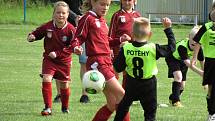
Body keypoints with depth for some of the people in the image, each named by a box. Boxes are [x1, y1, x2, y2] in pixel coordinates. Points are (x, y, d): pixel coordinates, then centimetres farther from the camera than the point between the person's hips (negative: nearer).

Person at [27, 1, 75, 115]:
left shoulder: (70, 29, -17)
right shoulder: (47, 26, -11)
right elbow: (37, 33, 7)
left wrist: (57, 53, -22)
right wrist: (32, 36, -17)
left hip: (64, 60, -1)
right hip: (49, 59, 1)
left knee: (64, 85, 10)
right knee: (46, 80, -18)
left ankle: (65, 107, 35)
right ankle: (48, 107, -10)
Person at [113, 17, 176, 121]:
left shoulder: (125, 49, -12)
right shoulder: (153, 49, -17)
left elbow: (118, 68, -6)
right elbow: (171, 46, -4)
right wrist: (168, 29, 4)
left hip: (131, 84, 2)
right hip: (148, 85, -2)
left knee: (122, 108, 20)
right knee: (150, 113, 7)